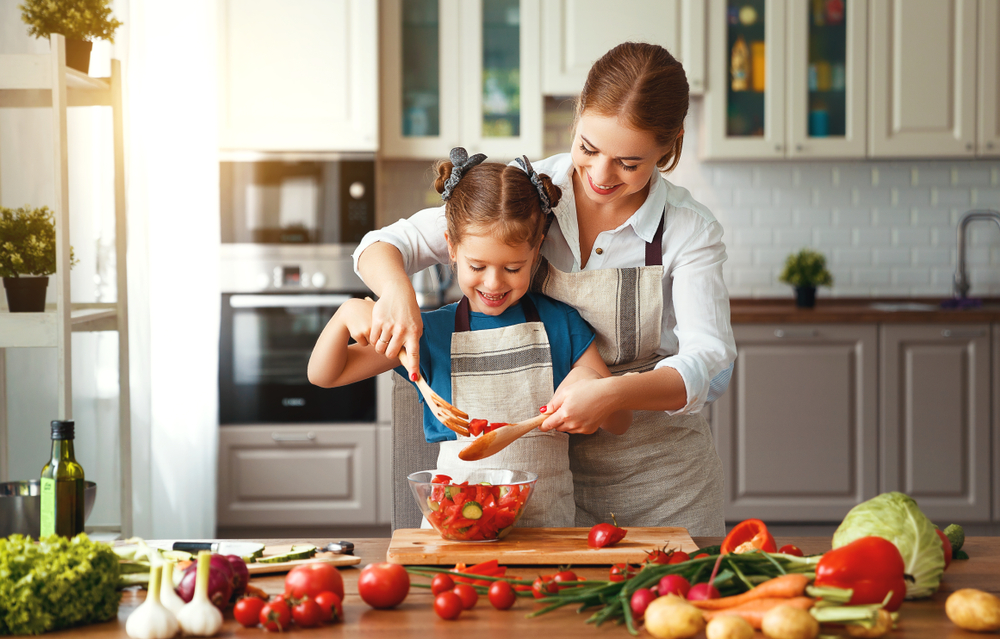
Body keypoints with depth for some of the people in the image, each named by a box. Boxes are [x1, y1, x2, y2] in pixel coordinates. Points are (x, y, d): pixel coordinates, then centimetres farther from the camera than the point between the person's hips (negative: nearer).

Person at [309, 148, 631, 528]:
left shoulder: (559, 324, 8)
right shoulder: (432, 333, 8)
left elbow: (620, 423, 11)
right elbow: (323, 375, 11)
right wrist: (347, 314, -8)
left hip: (547, 524, 0)